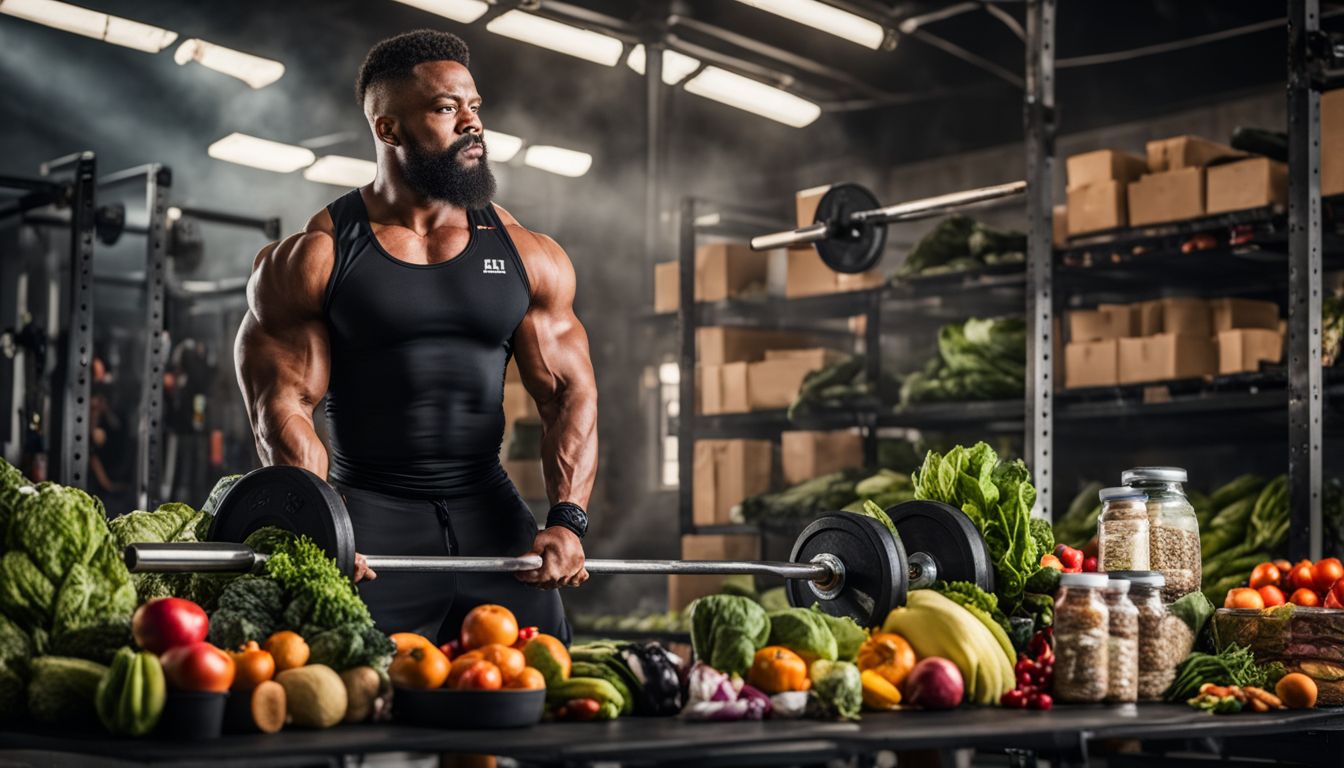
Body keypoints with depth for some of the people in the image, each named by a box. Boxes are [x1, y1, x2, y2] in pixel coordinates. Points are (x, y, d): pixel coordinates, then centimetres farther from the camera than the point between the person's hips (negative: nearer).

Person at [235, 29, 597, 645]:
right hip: (371, 520, -3)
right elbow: (283, 405, -7)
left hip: (491, 517, 3)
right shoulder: (314, 260, -1)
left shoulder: (529, 257, 8)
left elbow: (569, 392, 5)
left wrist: (568, 520, -10)